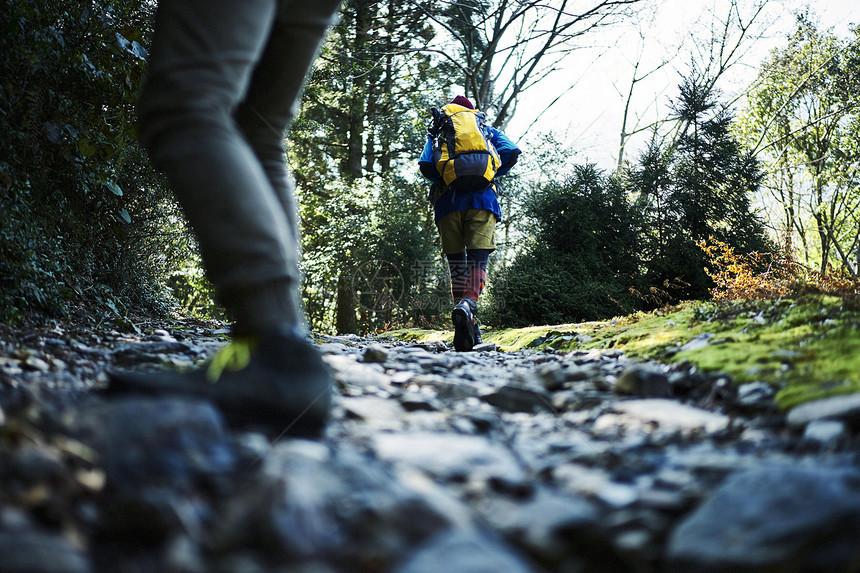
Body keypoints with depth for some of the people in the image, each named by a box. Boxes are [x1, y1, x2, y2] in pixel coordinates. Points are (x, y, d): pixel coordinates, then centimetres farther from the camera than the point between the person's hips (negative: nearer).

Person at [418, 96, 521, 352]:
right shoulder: (488, 131, 20)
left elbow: (426, 166, 1)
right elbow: (511, 153, 3)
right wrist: (491, 175, 16)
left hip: (448, 203, 1)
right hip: (482, 201, -1)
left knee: (456, 265, 8)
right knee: (478, 260, -8)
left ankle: (470, 329, 4)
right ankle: (468, 305, -38)